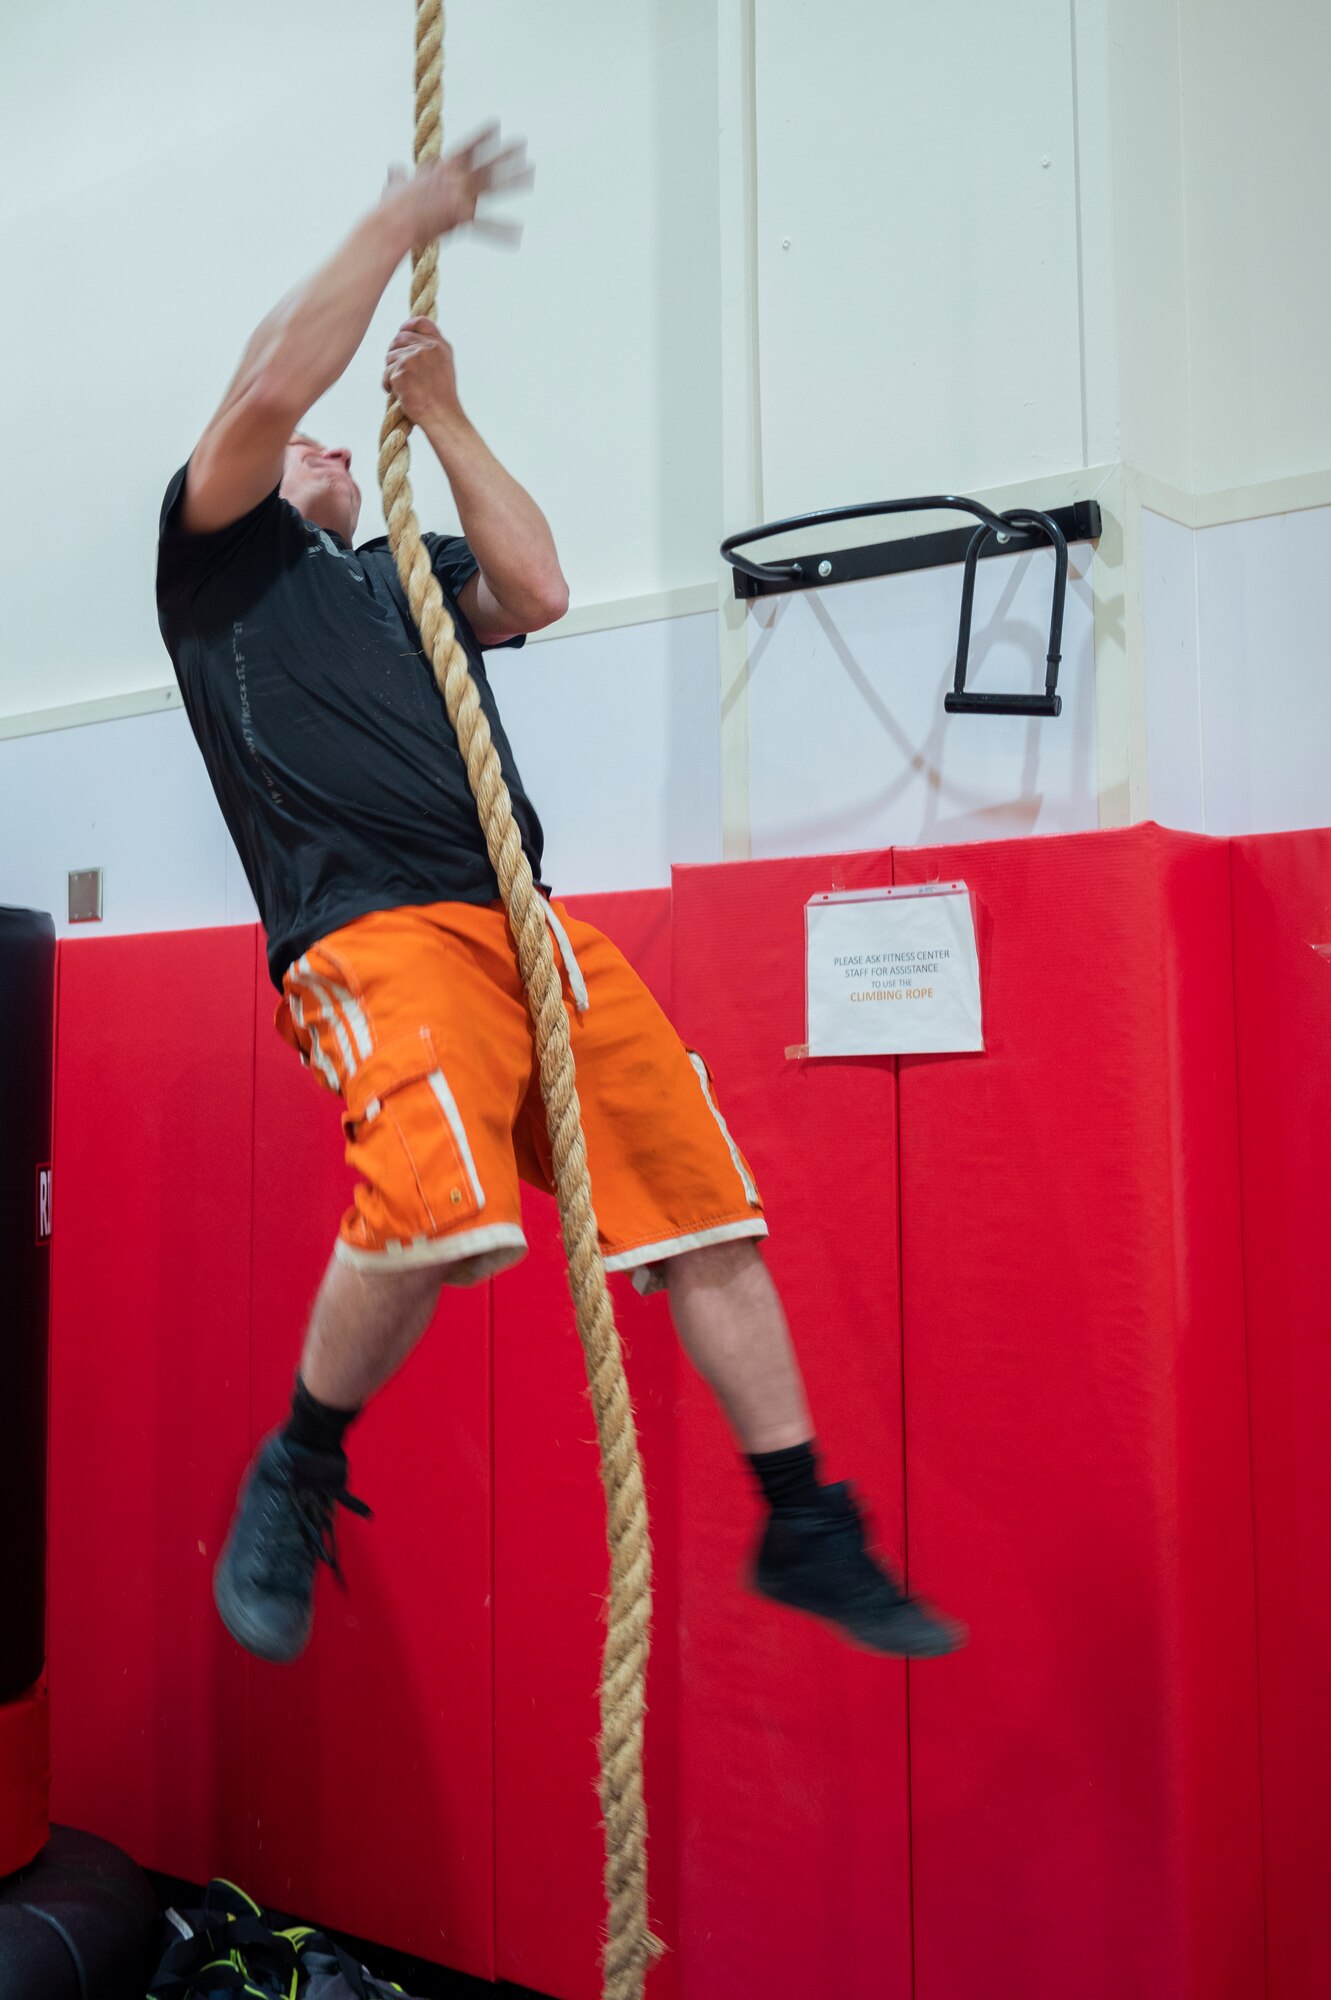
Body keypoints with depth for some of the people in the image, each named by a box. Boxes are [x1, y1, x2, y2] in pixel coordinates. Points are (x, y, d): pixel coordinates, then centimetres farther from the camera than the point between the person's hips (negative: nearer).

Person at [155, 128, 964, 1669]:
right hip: (372, 927, -6)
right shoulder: (218, 554, 19)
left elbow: (536, 590, 13)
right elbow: (271, 384, 1)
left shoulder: (399, 575, 34)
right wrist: (396, 224, 10)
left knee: (708, 1208, -4)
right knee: (435, 1205, -31)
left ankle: (807, 1531, 7)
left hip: (532, 921, 6)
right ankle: (293, 1481, -4)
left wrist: (441, 413, 20)